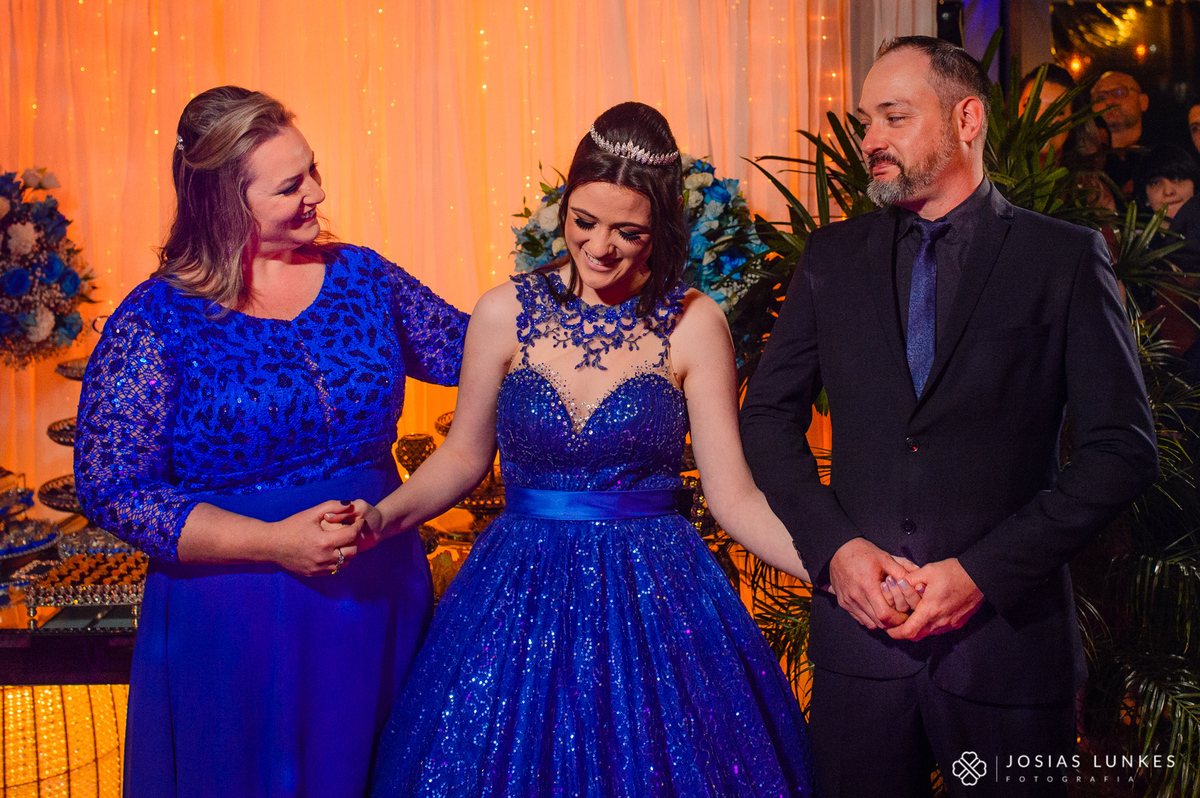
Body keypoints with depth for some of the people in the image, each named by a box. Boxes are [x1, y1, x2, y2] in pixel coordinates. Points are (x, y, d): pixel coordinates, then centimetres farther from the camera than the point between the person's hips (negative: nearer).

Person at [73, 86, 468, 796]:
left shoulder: (361, 276, 3)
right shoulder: (157, 320, -10)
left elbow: (476, 349, 13)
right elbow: (113, 490, -12)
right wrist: (270, 543, -20)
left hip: (379, 597, 4)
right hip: (230, 622, -4)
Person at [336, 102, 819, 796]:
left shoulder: (692, 323, -6)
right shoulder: (505, 313, -3)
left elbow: (734, 494, -6)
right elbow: (465, 455, 8)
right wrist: (382, 518, -8)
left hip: (654, 600, -1)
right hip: (520, 596, 1)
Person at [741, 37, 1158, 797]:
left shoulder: (1066, 257, -3)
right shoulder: (833, 257, 7)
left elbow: (1124, 448, -6)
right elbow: (768, 413, 8)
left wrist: (983, 572, -13)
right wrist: (833, 546, -6)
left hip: (1007, 633, -2)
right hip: (860, 625, 3)